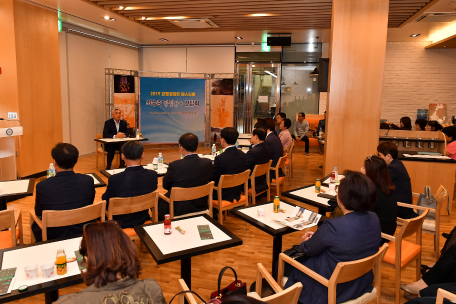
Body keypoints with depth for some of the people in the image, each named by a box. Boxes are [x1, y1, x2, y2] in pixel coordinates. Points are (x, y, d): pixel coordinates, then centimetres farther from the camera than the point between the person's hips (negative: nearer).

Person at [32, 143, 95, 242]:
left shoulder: (42, 186, -19)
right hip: (82, 234, 1)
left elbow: (39, 213, 0)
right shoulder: (88, 181, -15)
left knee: (35, 225, 27)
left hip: (54, 238, -1)